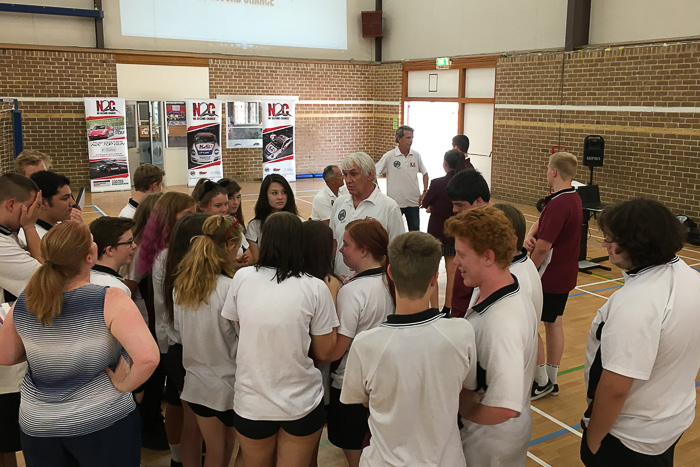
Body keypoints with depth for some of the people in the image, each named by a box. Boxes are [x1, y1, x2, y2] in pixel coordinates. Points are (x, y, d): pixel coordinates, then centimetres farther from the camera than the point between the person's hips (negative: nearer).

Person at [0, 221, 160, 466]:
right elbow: (148, 357, -32)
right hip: (103, 421, -4)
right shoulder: (109, 300, -22)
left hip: (37, 425, 4)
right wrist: (125, 384, -15)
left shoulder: (22, 304, -8)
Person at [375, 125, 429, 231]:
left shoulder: (416, 155, 2)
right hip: (394, 203, -3)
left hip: (413, 202, 3)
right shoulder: (389, 156, -8)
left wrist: (424, 192, 5)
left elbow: (425, 173, 15)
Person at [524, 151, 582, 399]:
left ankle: (541, 381, 9)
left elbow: (543, 247, -23)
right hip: (565, 274, 10)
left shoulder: (559, 204, -23)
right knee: (554, 324, 15)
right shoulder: (574, 199, 8)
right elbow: (541, 223, 7)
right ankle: (551, 381, 25)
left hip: (549, 276, -10)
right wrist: (529, 235, -14)